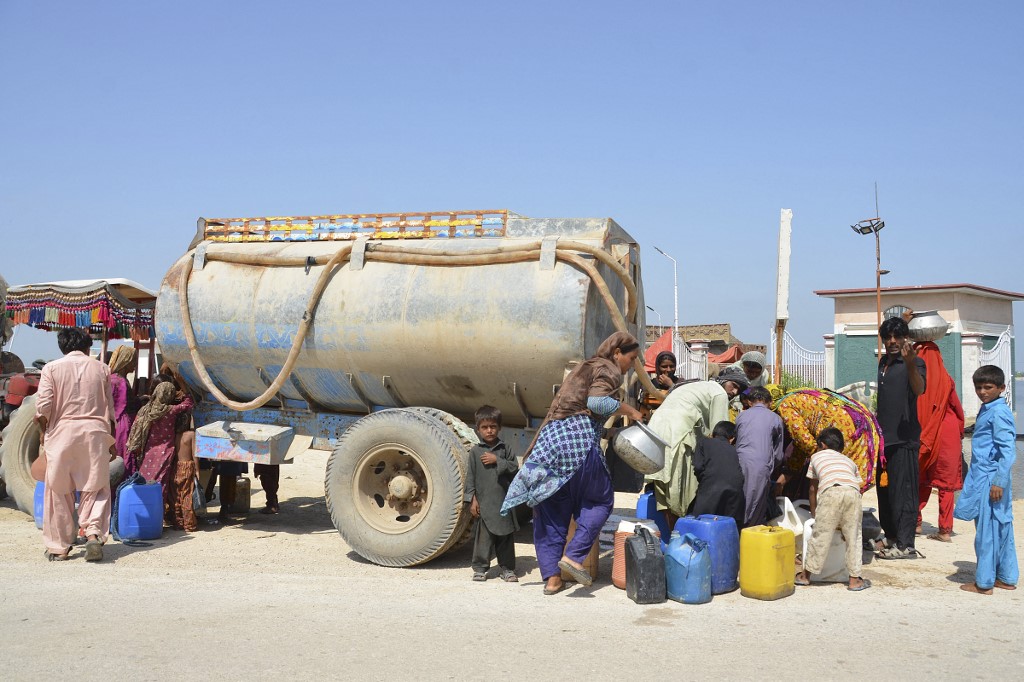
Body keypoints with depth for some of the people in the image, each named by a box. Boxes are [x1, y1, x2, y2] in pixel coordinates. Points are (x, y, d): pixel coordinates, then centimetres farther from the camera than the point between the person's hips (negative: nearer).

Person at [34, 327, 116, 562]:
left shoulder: (52, 368, 2)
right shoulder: (101, 368, 7)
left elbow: (43, 406, -6)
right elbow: (109, 408, 10)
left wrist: (43, 431, 12)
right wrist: (110, 440, 19)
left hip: (62, 431, -1)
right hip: (95, 432, 1)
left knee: (59, 491, 9)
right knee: (96, 488, 8)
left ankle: (59, 547, 14)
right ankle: (93, 531, -13)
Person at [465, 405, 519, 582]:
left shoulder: (505, 449, 7)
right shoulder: (475, 451, 2)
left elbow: (515, 468, -2)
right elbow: (470, 476, 1)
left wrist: (497, 460, -11)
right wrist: (472, 499, -4)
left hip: (504, 501, 2)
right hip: (484, 503, -2)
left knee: (505, 537, 7)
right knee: (483, 537, 0)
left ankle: (507, 568, 16)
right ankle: (480, 568, 11)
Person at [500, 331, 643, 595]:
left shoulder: (584, 368, 30)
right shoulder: (607, 369, 2)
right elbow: (598, 402, -14)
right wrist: (629, 410, -3)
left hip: (550, 436, 8)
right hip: (578, 437, -8)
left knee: (552, 509, 9)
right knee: (600, 499, 9)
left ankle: (551, 577, 10)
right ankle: (573, 555, -5)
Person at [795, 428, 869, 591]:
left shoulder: (817, 456, 33)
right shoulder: (849, 461, 37)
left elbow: (813, 488, 37)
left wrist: (813, 513, 49)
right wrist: (843, 520, 41)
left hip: (830, 491, -2)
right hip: (852, 491, 2)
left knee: (821, 535, 7)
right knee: (853, 536, 14)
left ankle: (806, 575, 20)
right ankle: (854, 579, 17)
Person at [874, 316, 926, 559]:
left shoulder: (914, 363, -10)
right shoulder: (883, 362, 14)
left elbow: (919, 389, -31)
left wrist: (910, 364, -49)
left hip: (904, 438, -8)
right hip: (884, 436, 8)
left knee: (903, 491, -7)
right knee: (884, 489, 16)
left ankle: (905, 545, -3)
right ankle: (890, 536, 28)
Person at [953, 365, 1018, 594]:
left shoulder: (999, 413, -16)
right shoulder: (987, 409, 14)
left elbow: (1008, 451, -21)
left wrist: (999, 481, -22)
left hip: (989, 480, -10)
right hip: (981, 478, 10)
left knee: (987, 529, -3)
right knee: (1001, 528, 15)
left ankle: (984, 582, 4)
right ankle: (1007, 578, 23)